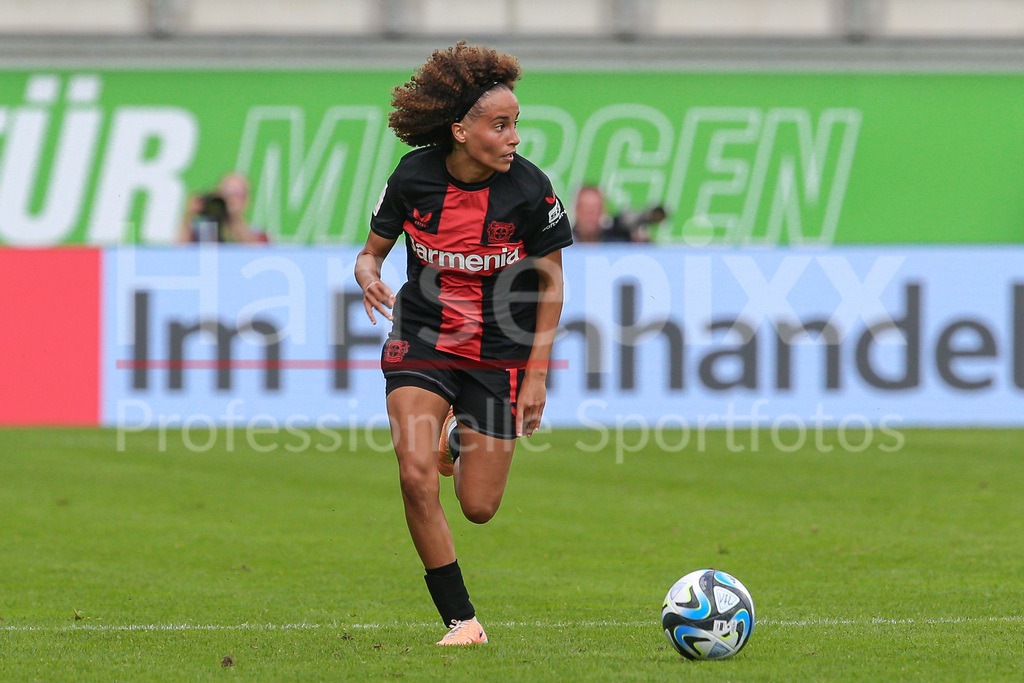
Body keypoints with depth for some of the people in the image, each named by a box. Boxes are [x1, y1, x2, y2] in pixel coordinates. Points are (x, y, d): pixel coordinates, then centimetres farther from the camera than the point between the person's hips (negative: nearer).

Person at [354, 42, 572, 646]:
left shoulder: (529, 190, -15)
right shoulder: (414, 179, -12)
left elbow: (550, 283, -3)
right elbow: (373, 251, 4)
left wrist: (537, 374, -7)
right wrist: (368, 275, -21)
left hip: (500, 354, 0)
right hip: (421, 343, 0)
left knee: (479, 508, 1)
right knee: (416, 477, -21)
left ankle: (462, 439, 40)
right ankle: (461, 619, -5)